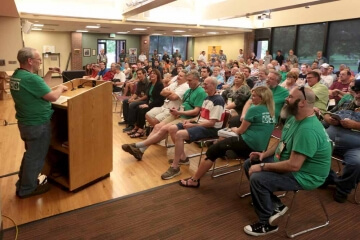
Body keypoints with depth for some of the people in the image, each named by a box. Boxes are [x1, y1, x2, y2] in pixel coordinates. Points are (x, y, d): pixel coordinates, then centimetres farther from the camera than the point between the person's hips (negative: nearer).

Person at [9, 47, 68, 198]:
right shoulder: (31, 78, -26)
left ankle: (23, 183, 39)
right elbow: (53, 97, -25)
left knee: (30, 154, 25)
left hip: (25, 122, 10)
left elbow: (40, 87, 12)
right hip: (37, 124, -10)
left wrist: (50, 73, 9)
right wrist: (61, 88, -7)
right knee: (36, 157, 7)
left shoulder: (16, 76, 5)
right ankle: (27, 189, 22)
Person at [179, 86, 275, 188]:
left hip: (248, 144, -9)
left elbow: (241, 130, -6)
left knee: (213, 150, 5)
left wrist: (234, 129, 15)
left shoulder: (254, 109, -12)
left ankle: (194, 180, 12)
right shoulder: (271, 112, 12)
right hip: (259, 148, 9)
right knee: (219, 146, 23)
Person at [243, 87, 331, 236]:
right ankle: (275, 205, 13)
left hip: (303, 176, -10)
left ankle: (267, 224, -2)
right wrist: (265, 154, 1)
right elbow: (283, 142, 15)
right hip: (285, 162, 10)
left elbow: (294, 165, -34)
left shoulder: (308, 130, -31)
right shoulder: (293, 118, 0)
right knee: (249, 164, 7)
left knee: (257, 178, -26)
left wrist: (263, 166, -25)